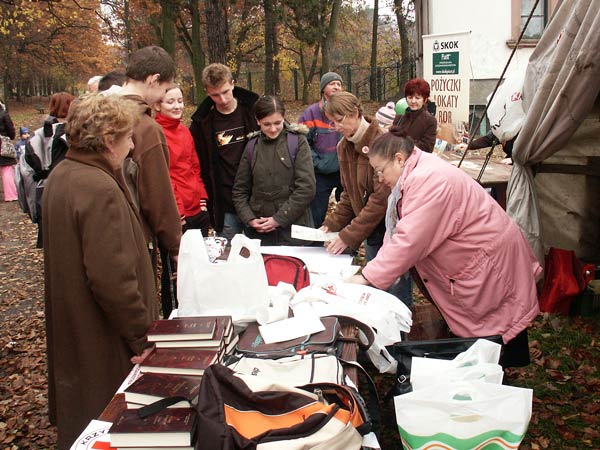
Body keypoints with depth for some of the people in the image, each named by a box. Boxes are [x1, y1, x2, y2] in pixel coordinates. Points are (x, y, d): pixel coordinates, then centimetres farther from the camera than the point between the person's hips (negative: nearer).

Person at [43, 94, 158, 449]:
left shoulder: (61, 176, 5)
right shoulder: (100, 190, -26)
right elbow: (113, 279, -30)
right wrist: (144, 336, -19)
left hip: (71, 328, 10)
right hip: (104, 341, -9)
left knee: (80, 413, 25)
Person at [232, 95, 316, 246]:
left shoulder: (297, 141, -3)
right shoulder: (252, 145, 6)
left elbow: (306, 188, -9)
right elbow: (239, 190, 10)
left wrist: (279, 219, -12)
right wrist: (249, 219, -5)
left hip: (292, 228, -2)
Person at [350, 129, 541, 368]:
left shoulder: (428, 180, -25)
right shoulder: (416, 176, 9)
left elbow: (410, 241, -30)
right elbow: (400, 232, 7)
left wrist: (368, 278, -25)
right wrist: (374, 269, -4)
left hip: (492, 263, -10)